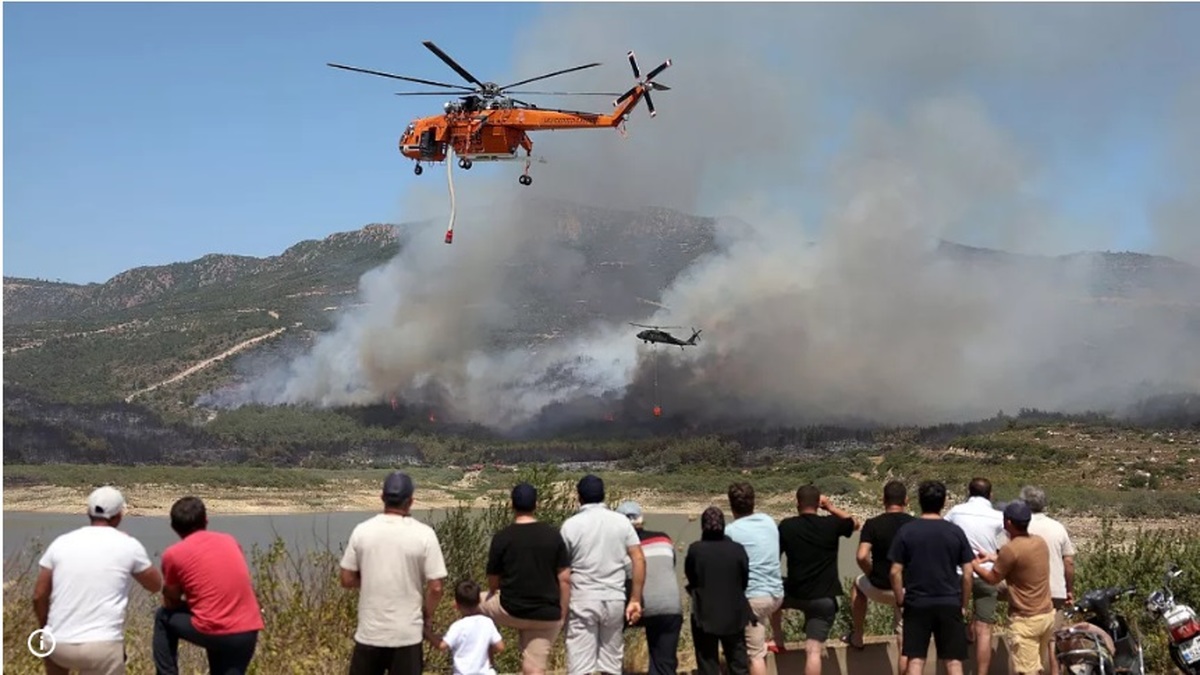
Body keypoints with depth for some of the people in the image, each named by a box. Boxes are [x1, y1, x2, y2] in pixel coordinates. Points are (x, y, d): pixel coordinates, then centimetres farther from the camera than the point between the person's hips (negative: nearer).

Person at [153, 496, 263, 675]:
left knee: (163, 617, 23)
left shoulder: (174, 554, 0)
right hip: (248, 633, 3)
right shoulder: (230, 541, 13)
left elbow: (170, 602, 11)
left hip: (212, 632, -3)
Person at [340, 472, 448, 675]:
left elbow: (347, 580, 1)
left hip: (370, 631, 2)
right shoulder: (424, 534, -10)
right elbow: (435, 588, -9)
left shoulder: (362, 531, -4)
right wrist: (428, 617, 7)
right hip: (408, 633, -2)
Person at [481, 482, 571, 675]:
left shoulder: (502, 537, -7)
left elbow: (493, 583, 2)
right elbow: (565, 579, -1)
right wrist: (562, 615, 9)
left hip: (511, 611, -2)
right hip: (547, 616, 2)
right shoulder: (553, 535, -1)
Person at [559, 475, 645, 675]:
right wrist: (635, 600, 2)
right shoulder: (621, 521, 3)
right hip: (614, 599, 3)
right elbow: (639, 560, -1)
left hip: (583, 600, -3)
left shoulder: (571, 525, -4)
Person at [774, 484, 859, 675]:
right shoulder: (831, 524, -6)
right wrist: (831, 507, 18)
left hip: (795, 594, 1)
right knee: (814, 650, -2)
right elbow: (855, 524, 16)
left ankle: (778, 637, 38)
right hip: (824, 598, -1)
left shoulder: (786, 526, -5)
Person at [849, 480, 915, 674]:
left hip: (880, 589, -1)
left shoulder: (872, 524, -9)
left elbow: (861, 557, -18)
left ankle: (856, 636, 35)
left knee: (859, 584, 34)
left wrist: (872, 575, 1)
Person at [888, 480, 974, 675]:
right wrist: (964, 604, 10)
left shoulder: (906, 531, -4)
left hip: (917, 604, 0)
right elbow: (967, 574, -1)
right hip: (950, 604, 1)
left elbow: (895, 572, -5)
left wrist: (901, 601, 6)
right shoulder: (956, 532, -1)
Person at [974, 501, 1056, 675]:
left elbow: (992, 579, -8)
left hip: (1026, 619, -8)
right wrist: (994, 558, 24)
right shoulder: (1040, 542, 3)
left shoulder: (1010, 549, -20)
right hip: (1047, 614, 8)